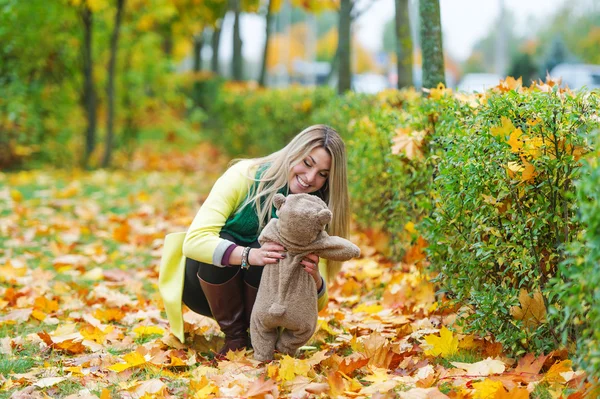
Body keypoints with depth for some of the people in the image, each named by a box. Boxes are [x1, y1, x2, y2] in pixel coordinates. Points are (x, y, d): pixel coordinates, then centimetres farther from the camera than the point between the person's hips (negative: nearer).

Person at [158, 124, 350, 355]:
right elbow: (194, 240, -31)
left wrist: (315, 280, -37)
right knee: (222, 242, -32)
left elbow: (317, 304, -12)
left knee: (267, 258, -30)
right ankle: (234, 336, -14)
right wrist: (250, 255, -48)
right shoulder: (245, 176, -20)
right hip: (204, 289, -1)